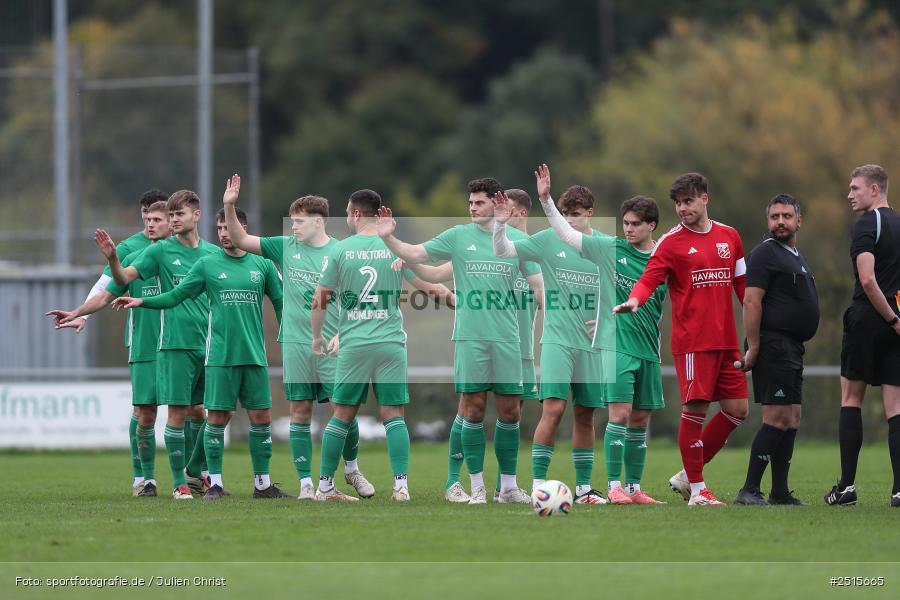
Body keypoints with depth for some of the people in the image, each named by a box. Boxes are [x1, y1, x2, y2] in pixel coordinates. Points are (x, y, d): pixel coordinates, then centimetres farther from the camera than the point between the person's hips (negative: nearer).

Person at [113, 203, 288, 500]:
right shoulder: (208, 264, 4)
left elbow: (280, 303, 13)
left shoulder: (262, 265, 8)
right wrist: (142, 301, -10)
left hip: (254, 355, 2)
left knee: (262, 417, 1)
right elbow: (176, 295, 3)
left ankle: (263, 483, 10)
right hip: (220, 355, -2)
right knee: (217, 417, -4)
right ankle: (215, 483, 3)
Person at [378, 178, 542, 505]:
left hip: (507, 339, 1)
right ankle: (477, 487, 3)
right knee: (473, 408, -2)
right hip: (470, 338, -1)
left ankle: (508, 486, 12)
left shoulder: (517, 240, 7)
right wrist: (388, 238, -12)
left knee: (510, 410, 3)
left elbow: (538, 283, 7)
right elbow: (415, 255, 4)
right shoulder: (458, 237, 5)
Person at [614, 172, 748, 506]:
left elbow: (742, 285, 19)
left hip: (726, 340, 5)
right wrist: (634, 300, -33)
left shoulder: (729, 237, 13)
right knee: (695, 410, -9)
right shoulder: (671, 243, -1)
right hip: (692, 341, -5)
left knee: (737, 410, 3)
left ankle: (687, 476, 15)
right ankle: (696, 489, 1)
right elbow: (650, 278, -12)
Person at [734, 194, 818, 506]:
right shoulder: (765, 253, -9)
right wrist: (753, 347, -21)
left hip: (792, 349, 10)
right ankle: (749, 490, -13)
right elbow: (751, 302, -16)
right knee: (777, 418, -13)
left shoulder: (797, 256, 21)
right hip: (773, 347, -10)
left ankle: (780, 493, 12)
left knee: (791, 420, 9)